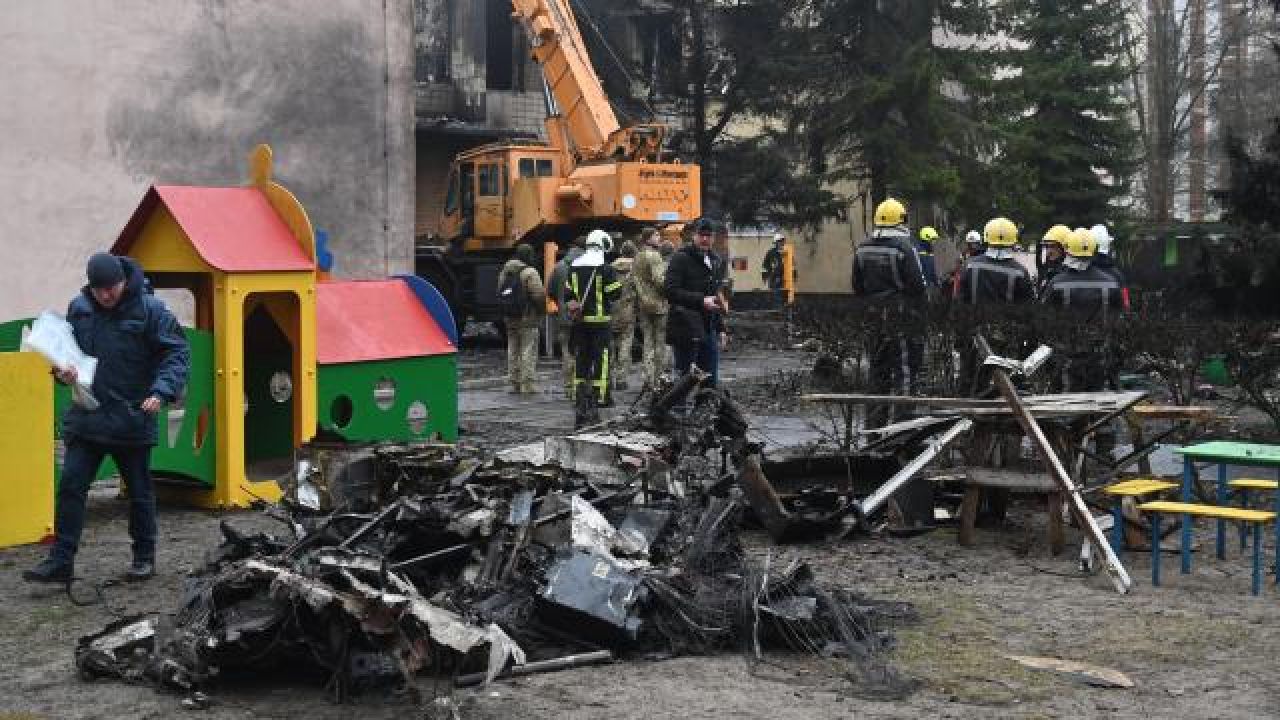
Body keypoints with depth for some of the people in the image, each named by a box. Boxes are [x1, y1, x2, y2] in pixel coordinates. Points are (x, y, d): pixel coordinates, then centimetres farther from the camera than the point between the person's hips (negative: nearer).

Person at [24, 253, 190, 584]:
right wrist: (62, 370, -5)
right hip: (86, 417, 4)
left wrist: (161, 392, -24)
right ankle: (61, 561, 6)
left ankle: (144, 557, 24)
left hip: (132, 419, -3)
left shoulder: (150, 309, -9)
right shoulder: (79, 308, 4)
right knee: (70, 487, -1)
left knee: (139, 491, 10)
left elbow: (178, 353, -10)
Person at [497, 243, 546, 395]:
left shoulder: (505, 271, 10)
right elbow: (539, 294, -19)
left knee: (513, 350, 13)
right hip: (528, 318, -7)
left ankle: (515, 383, 18)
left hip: (509, 318, 7)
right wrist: (542, 310, -2)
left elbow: (500, 291, 14)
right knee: (529, 351, -4)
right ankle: (528, 384, -6)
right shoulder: (529, 272, -15)